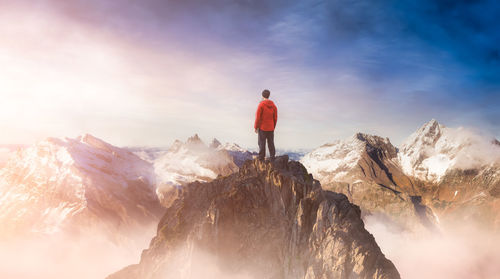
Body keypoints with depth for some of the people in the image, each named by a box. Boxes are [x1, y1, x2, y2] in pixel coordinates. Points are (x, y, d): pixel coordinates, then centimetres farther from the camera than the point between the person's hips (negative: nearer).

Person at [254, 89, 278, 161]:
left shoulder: (261, 104, -11)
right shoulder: (273, 105, 5)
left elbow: (258, 117, -11)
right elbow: (275, 118, 8)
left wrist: (256, 127, -4)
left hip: (262, 128, -5)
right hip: (271, 128, 5)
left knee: (262, 143, 0)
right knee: (271, 143, 9)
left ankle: (261, 158, 2)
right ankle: (272, 158, 11)